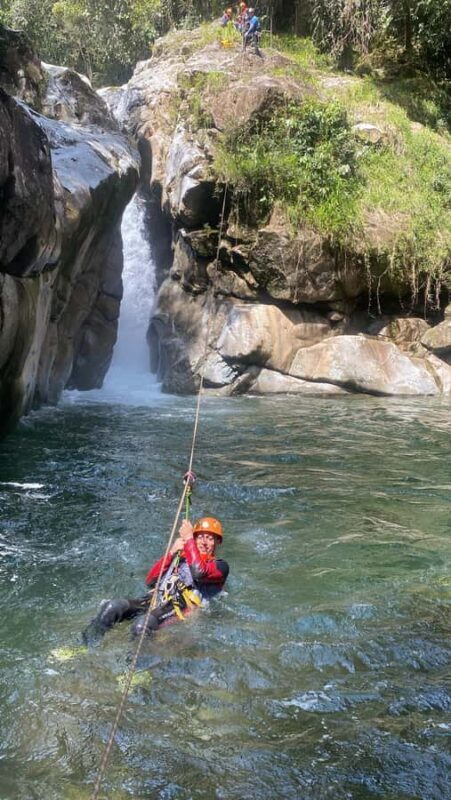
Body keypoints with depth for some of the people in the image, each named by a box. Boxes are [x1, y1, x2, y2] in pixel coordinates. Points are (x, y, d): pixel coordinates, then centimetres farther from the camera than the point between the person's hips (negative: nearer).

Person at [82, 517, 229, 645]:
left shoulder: (220, 566, 13)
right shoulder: (180, 557, 29)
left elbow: (199, 572, -13)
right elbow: (150, 581, 16)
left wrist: (188, 539, -5)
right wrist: (171, 553, 7)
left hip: (180, 611, -5)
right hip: (154, 601, 5)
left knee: (142, 625, -36)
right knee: (113, 606, -22)